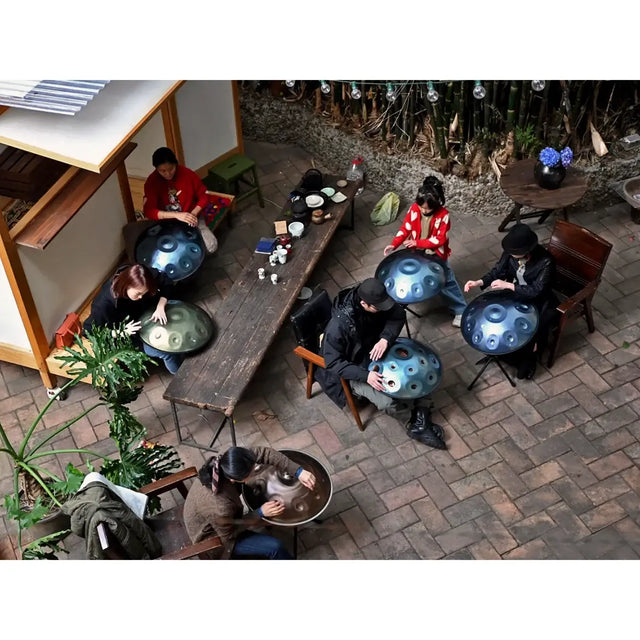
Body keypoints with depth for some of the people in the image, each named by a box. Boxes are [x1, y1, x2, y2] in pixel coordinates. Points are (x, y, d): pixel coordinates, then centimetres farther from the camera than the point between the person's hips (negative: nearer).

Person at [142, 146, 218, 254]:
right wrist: (176, 215, -34)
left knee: (211, 247, -20)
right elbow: (148, 211, -23)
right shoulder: (152, 182, -15)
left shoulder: (189, 175, -14)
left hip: (191, 218, 0)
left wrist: (193, 214, -23)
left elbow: (203, 198, -3)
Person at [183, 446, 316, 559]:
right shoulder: (220, 508, -44)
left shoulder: (222, 464, -29)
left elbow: (263, 452, -21)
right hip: (213, 535, -7)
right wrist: (260, 513, -22)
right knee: (274, 547, -6)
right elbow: (229, 535, -23)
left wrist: (298, 471, -25)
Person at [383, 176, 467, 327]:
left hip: (436, 255, -3)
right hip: (416, 252, 3)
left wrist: (418, 242, -26)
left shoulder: (443, 215, -24)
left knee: (446, 282, 5)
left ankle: (460, 311, 18)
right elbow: (405, 229, -7)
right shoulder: (414, 209, -15)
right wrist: (394, 244, -21)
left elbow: (440, 240, -22)